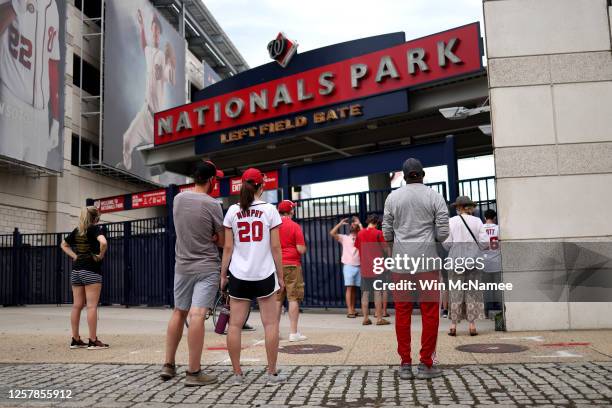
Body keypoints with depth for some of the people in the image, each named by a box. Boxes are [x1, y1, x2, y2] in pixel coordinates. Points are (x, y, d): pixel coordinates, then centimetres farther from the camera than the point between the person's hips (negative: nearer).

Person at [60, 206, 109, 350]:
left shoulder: (77, 230, 12)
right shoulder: (94, 229, -8)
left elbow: (64, 244, 25)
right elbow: (103, 242, -27)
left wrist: (74, 256, 13)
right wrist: (101, 255, -11)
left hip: (76, 271, 7)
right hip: (91, 271, -7)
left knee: (77, 306, 10)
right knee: (92, 306, -4)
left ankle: (75, 340, 15)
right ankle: (93, 341, -2)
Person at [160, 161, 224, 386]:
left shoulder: (178, 199, 3)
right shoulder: (212, 204, -13)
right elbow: (221, 240, -4)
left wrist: (208, 235, 5)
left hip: (182, 265, 6)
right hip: (207, 267, -6)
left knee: (179, 312, 16)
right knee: (197, 315, -7)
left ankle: (169, 365, 22)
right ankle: (193, 372, -4)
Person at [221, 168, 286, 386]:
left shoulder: (233, 211, 2)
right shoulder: (269, 210, -3)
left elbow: (228, 247, 1)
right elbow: (275, 247, -3)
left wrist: (223, 274, 9)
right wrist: (280, 275, 4)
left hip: (238, 274, 2)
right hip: (264, 274, -1)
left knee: (235, 325, 7)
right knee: (270, 324, 7)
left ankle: (237, 374, 10)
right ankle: (272, 373, 9)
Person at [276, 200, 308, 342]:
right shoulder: (295, 226, -7)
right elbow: (301, 249, -11)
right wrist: (304, 247, 10)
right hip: (292, 265, -4)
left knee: (277, 299, 11)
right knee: (293, 298, -1)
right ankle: (293, 333, -2)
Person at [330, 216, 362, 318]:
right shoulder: (344, 238, 9)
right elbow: (332, 233, -2)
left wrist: (360, 224, 1)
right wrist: (340, 223, 4)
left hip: (358, 266, 2)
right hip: (348, 266, -2)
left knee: (355, 288, 5)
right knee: (349, 288, -7)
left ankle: (353, 309, 11)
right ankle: (349, 311, -10)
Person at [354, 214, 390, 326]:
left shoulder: (360, 233, 5)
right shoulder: (378, 233, -7)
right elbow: (385, 249, -5)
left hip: (364, 267, 4)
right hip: (376, 267, -4)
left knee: (365, 292, 7)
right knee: (378, 292, 0)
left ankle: (365, 318, 8)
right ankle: (379, 318, 1)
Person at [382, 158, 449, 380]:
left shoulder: (393, 197, 4)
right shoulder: (434, 196, 0)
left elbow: (387, 233, 3)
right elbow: (443, 232, -3)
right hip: (427, 260, -1)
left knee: (402, 313, 6)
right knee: (430, 312, 6)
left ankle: (405, 364, 10)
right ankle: (426, 364, 7)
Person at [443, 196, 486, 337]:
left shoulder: (451, 221, -1)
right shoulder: (477, 221, 1)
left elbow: (446, 243, -2)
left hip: (456, 257, 0)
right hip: (474, 256, 0)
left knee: (456, 291, 5)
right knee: (472, 291, 6)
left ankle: (453, 326, 4)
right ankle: (472, 325, 5)